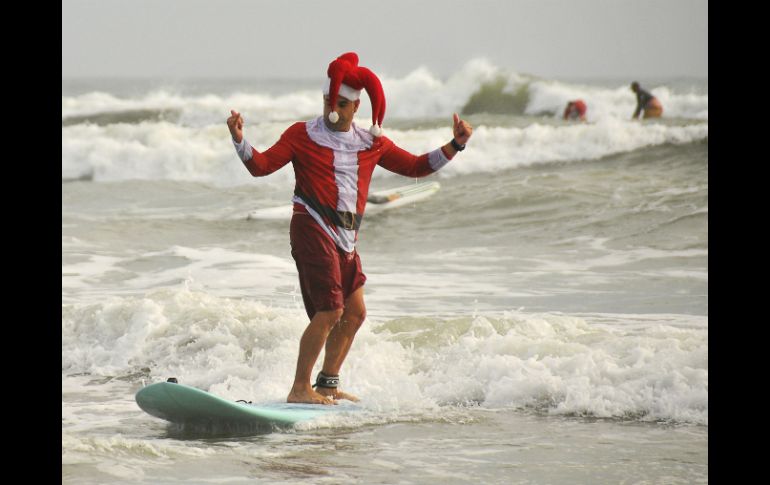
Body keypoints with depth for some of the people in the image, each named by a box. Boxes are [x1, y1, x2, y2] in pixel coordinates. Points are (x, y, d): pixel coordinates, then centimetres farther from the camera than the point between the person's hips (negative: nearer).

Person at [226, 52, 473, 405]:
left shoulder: (371, 143, 13)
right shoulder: (302, 135, 0)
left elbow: (415, 166, 17)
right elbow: (261, 165, -6)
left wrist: (455, 146, 7)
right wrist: (239, 140, -23)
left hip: (345, 237, 7)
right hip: (312, 228, -7)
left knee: (354, 313, 10)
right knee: (330, 311, -15)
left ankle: (327, 385, 22)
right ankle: (300, 389, -11)